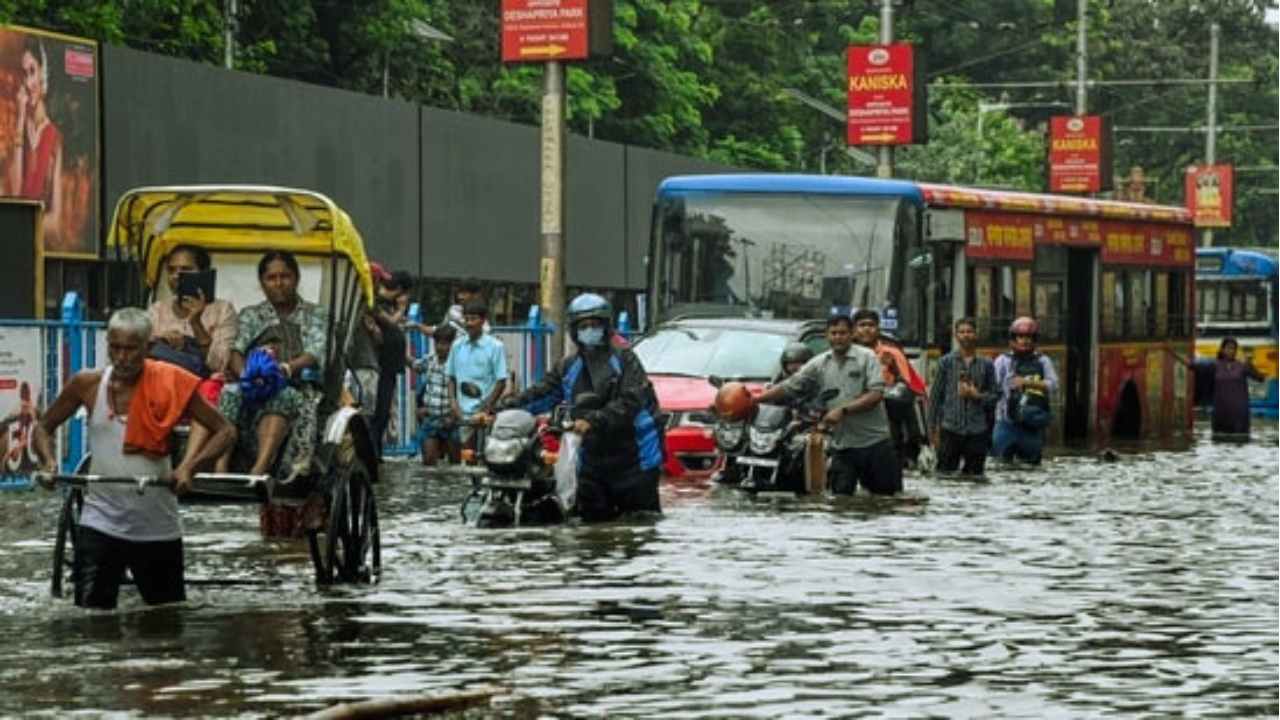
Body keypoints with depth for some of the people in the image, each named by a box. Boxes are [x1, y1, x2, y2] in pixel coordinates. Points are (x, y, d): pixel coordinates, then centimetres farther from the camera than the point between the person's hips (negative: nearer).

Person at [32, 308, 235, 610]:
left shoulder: (171, 385, -8)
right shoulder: (88, 384, -3)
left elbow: (224, 431, -3)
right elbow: (45, 427, 10)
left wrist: (190, 466, -19)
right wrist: (49, 461, -11)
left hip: (157, 525, 0)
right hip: (101, 521, 0)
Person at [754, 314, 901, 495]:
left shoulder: (866, 358, -4)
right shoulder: (818, 364, 8)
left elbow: (876, 394, -13)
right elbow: (789, 387, 7)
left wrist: (843, 411, -19)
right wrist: (755, 400, -4)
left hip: (875, 442, -3)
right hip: (842, 446, 4)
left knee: (888, 495, 3)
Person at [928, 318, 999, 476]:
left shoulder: (986, 365, 7)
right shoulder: (947, 362, 5)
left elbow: (995, 395, 9)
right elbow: (935, 395, 5)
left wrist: (977, 395, -11)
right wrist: (933, 428, 2)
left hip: (977, 432, 1)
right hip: (950, 429, -1)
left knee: (974, 475, 3)